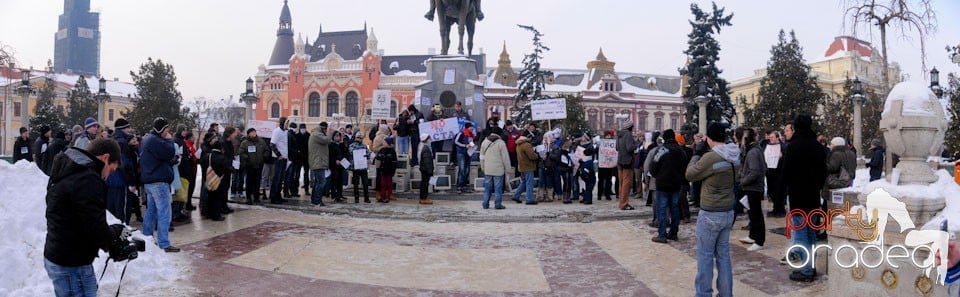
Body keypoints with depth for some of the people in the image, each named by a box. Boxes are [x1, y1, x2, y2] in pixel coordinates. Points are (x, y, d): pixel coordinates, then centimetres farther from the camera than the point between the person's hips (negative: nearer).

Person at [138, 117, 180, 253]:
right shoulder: (155, 140, -16)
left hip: (149, 180, 11)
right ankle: (164, 244, -9)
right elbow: (169, 153, -22)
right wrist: (169, 140, -7)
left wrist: (172, 159, 6)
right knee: (164, 213, -9)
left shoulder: (147, 139, 18)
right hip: (159, 181, -11)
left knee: (151, 211, 17)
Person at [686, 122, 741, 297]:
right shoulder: (735, 157, 2)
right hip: (728, 212, 7)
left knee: (705, 256, 3)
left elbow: (690, 175, -8)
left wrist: (696, 155, 6)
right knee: (723, 254, 15)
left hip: (710, 214, -7)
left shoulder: (710, 157, -22)